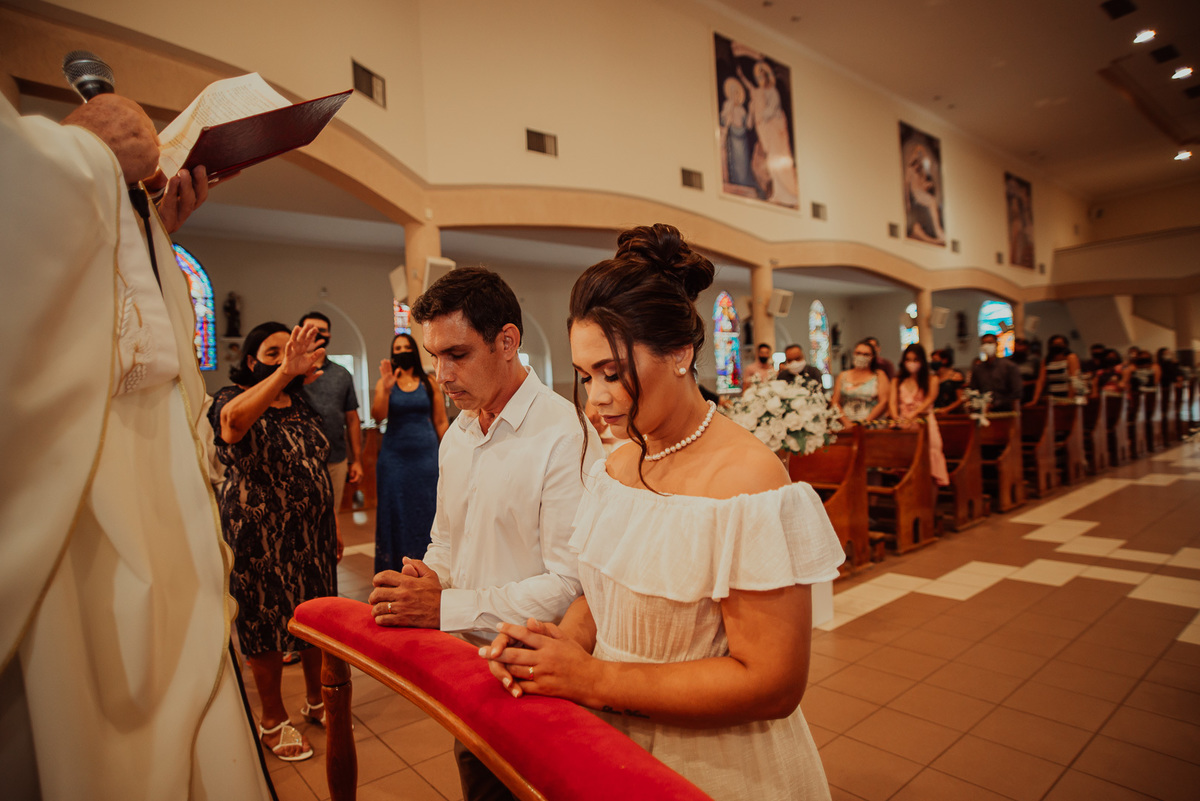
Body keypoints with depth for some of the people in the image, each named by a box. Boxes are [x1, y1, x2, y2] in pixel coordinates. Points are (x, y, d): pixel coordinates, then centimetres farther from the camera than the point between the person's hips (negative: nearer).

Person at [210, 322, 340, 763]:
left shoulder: (301, 405, 9)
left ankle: (316, 700, 34)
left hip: (311, 533, 6)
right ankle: (273, 719, 27)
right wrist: (285, 372, -54)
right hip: (261, 538, -6)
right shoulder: (233, 398, -11)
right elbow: (233, 419, -39)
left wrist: (332, 528, 13)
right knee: (266, 620, 8)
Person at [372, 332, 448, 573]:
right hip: (394, 456, 0)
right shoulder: (385, 383, 5)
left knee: (425, 511, 3)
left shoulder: (429, 384, 5)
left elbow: (441, 422, 5)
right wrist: (385, 389, -25)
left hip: (426, 454, 0)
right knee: (395, 513, 5)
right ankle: (393, 570, 16)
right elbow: (378, 416, -9)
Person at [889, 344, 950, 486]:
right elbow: (892, 402, 4)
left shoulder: (931, 380, 10)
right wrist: (896, 418, -17)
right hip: (902, 426, 2)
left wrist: (913, 415, -22)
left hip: (924, 424, -2)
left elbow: (929, 400, -5)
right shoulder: (897, 381, 17)